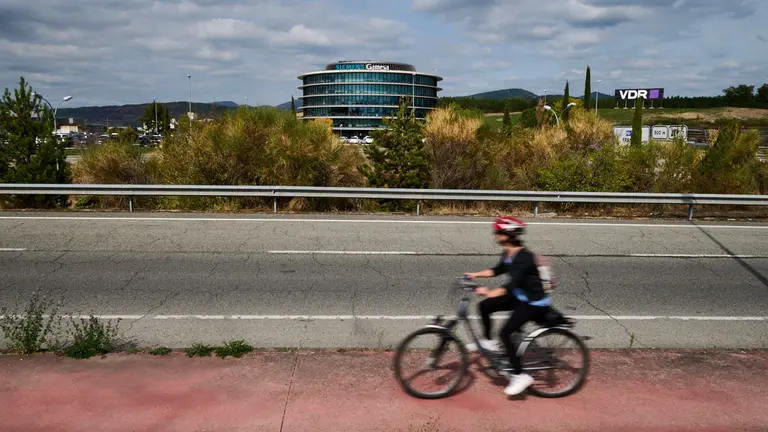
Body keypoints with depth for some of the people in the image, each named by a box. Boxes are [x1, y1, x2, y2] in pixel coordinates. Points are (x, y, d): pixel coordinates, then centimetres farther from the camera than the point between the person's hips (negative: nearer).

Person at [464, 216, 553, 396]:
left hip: (535, 303, -9)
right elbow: (498, 270, 14)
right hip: (520, 297, 9)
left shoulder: (524, 257, -26)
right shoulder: (508, 254, 1)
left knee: (505, 333, -15)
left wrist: (490, 292, -41)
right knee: (484, 306, 1)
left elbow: (513, 284, -33)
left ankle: (520, 376, -5)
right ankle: (488, 341, 21)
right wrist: (475, 275, 4)